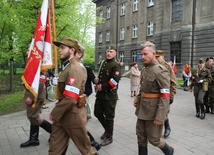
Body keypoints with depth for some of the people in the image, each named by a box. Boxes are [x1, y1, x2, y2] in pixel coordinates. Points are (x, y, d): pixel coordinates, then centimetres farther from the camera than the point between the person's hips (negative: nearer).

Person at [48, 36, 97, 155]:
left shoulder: (75, 69, -20)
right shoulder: (67, 67, 13)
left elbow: (70, 99, -27)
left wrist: (54, 113, -15)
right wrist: (56, 113, 16)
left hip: (73, 116, -9)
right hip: (62, 115, 9)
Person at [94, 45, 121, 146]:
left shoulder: (116, 65, -12)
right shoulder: (103, 63, 12)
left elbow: (114, 81, -22)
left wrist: (102, 87, -15)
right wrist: (98, 85, 3)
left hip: (110, 95, -8)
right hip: (100, 93, 8)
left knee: (109, 117, 4)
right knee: (97, 113, 16)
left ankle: (109, 137, 21)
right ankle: (107, 129, 38)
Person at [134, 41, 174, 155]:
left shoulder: (161, 70, -17)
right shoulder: (144, 70, 7)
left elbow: (165, 96, -21)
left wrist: (160, 116, -24)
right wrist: (137, 99, 6)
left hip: (153, 111, -7)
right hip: (142, 109, 7)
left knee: (153, 139, 7)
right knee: (141, 137, 15)